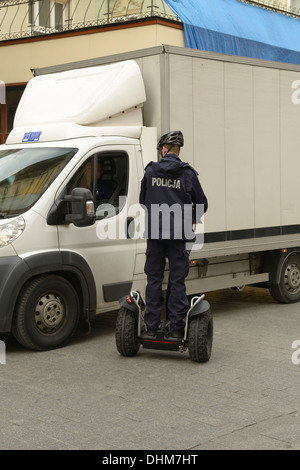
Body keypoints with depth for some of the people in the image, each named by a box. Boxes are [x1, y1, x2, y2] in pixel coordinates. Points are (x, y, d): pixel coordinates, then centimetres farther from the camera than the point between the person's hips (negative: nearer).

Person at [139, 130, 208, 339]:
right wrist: (189, 221, 21)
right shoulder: (187, 173, -2)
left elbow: (142, 202, 13)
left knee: (154, 279, 9)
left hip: (154, 232, 2)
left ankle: (151, 326, 11)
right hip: (178, 234, -1)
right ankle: (176, 328, 4)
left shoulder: (150, 171, 3)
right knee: (177, 281, 3)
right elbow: (202, 204, 3)